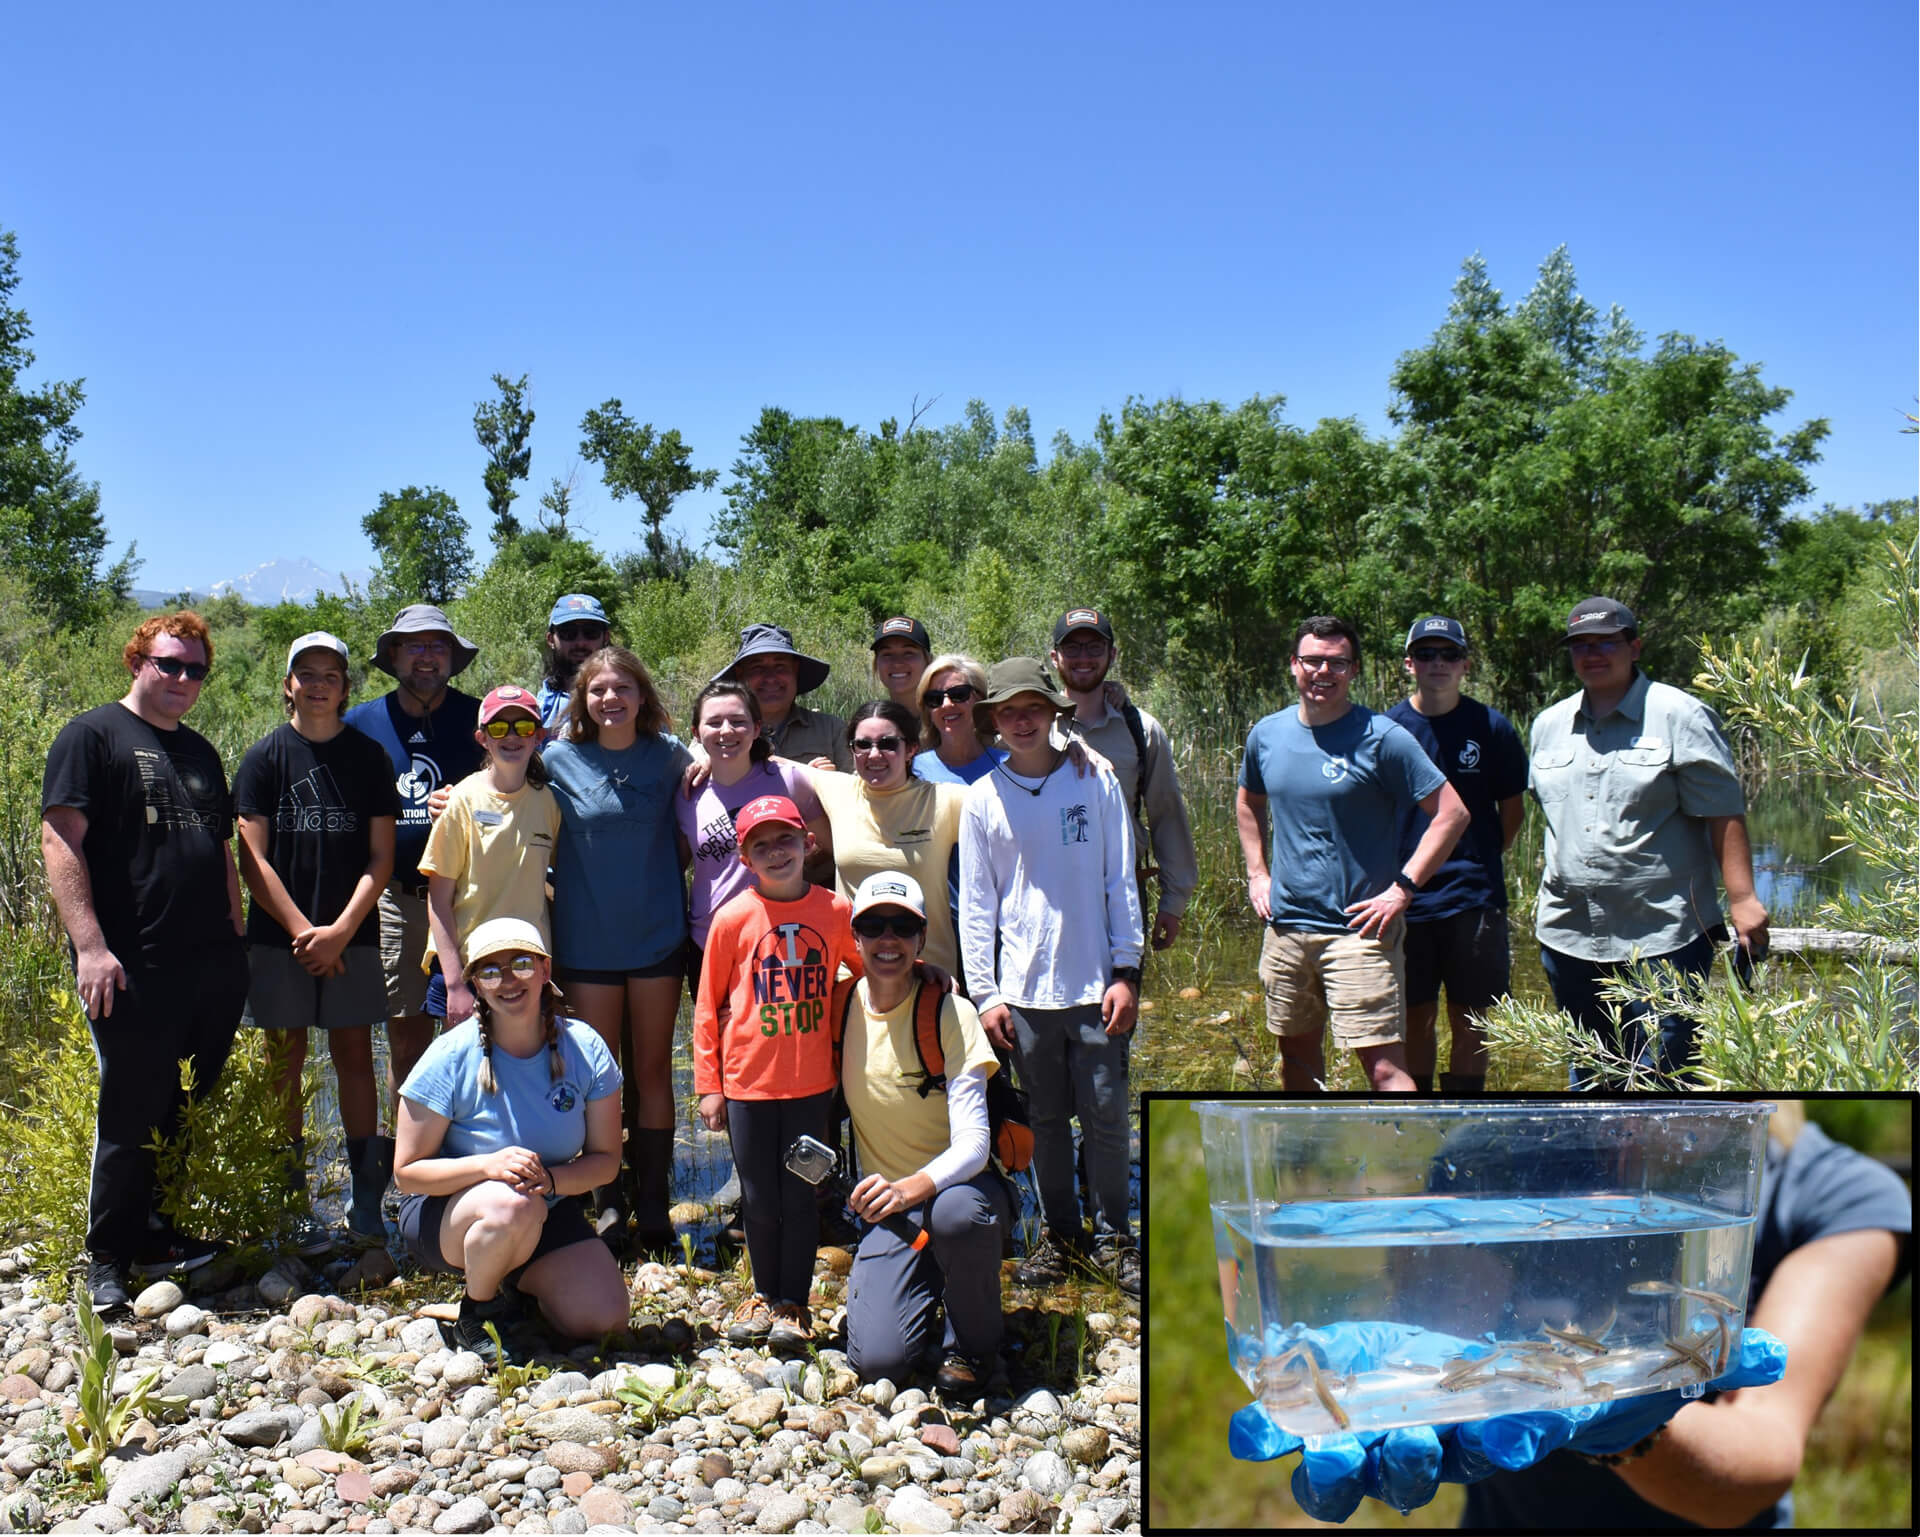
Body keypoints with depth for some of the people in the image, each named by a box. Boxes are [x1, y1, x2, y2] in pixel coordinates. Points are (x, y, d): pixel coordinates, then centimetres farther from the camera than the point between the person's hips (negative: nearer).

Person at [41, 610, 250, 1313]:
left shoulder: (200, 751, 19)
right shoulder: (92, 735, -1)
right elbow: (60, 841, -10)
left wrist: (235, 941, 18)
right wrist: (91, 946, -18)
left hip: (213, 965, 7)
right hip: (133, 968, -6)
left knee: (200, 1110, 10)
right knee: (132, 1112, 1)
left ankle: (164, 1233, 24)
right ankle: (110, 1258, 15)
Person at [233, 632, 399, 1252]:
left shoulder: (368, 756, 4)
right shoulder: (265, 757, 2)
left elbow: (381, 857, 2)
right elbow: (253, 859, -3)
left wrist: (340, 931, -9)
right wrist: (303, 930, -10)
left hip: (353, 936, 1)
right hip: (279, 935, -1)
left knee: (354, 1055, 3)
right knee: (286, 1060, 2)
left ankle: (366, 1199, 9)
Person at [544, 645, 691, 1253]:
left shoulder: (669, 755, -1)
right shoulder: (559, 760, -3)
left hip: (657, 935, 1)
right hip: (587, 941, 0)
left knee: (652, 1071, 7)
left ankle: (653, 1207, 17)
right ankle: (609, 1203, 19)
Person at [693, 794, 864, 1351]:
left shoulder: (836, 911, -2)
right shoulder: (733, 918, -5)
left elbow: (869, 968, 15)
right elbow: (708, 1008, 0)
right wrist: (708, 1086, 0)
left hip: (811, 1082, 0)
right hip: (747, 1082, 0)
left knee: (800, 1194, 7)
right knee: (759, 1199, 10)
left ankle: (794, 1302, 22)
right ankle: (764, 1293, 30)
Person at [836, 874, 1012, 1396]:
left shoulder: (951, 1013, -14)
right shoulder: (841, 1004, -2)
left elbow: (972, 1143, -22)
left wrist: (913, 1187, -41)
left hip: (958, 1185, -2)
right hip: (889, 1202, 3)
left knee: (955, 1213, -40)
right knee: (877, 1361, -19)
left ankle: (974, 1344, -10)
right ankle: (927, 1285, 16)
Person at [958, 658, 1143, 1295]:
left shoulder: (1096, 780, 1)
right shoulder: (982, 797, 3)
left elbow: (1120, 881, 3)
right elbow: (976, 902, 4)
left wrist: (1127, 972, -2)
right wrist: (983, 993, 0)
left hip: (1095, 983, -1)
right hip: (1023, 988, 1)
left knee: (1106, 1116, 3)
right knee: (1046, 1118, 10)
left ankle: (1113, 1236, 19)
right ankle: (1060, 1233, 25)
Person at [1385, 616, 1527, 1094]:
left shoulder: (1491, 727, -1)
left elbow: (1513, 809, 10)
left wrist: (1478, 862, 8)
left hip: (1474, 898, 0)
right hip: (1406, 898, 1)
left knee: (1470, 1019, 5)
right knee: (1417, 1018, 9)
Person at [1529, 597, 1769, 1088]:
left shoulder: (1679, 716, -2)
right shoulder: (1549, 724, 14)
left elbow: (1724, 816, -6)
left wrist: (1742, 899, -13)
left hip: (1663, 936, -5)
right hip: (1569, 933, 6)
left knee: (1661, 1079, -5)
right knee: (1587, 1078, 14)